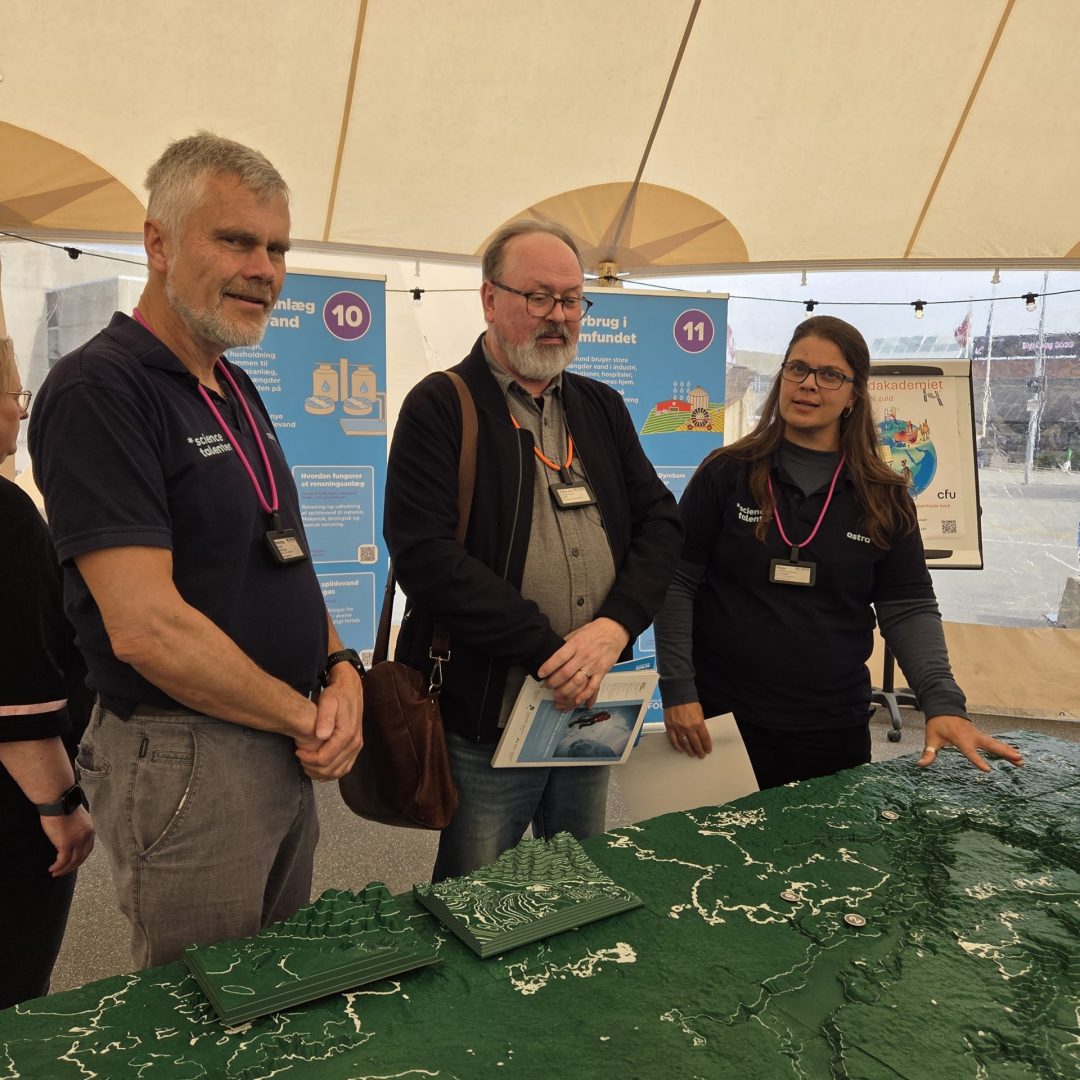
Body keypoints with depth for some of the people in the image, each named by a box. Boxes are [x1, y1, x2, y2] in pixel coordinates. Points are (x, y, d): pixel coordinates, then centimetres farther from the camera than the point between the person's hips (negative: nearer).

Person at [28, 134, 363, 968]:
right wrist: (310, 717, -14)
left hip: (285, 755, 8)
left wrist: (342, 672, -3)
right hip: (186, 765, -8)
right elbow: (146, 626, -25)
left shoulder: (236, 392, 11)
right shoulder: (98, 390, -17)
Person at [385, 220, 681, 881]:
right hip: (485, 720, -5)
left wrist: (615, 628, -13)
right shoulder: (440, 408, -7)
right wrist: (550, 651, -20)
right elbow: (426, 554, -19)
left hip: (590, 705, 6)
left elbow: (661, 521, 5)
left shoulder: (603, 409, 12)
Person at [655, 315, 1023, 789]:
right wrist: (677, 689, -11)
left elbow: (909, 608, 1)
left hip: (833, 728, 2)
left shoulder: (884, 497, 3)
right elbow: (676, 582, -3)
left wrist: (944, 703, -13)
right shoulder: (726, 473, -3)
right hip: (719, 716, -1)